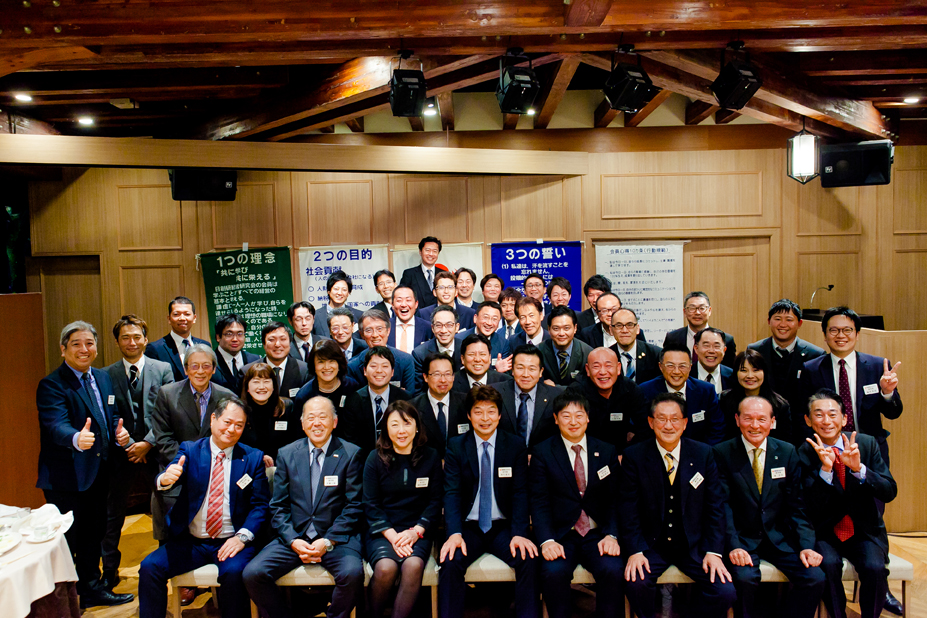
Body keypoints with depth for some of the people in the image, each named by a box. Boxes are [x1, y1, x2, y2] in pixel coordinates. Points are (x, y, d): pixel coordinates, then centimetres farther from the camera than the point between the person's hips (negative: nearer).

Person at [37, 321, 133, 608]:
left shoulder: (103, 377, 8)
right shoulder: (51, 385, -15)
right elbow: (56, 425, -29)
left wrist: (120, 434, -8)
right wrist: (76, 439, -51)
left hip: (99, 474, 7)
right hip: (66, 477, -7)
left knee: (94, 534, 20)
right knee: (65, 540, 4)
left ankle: (91, 588, 36)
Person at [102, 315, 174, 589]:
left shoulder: (163, 369, 1)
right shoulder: (107, 375, 3)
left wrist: (148, 442, -12)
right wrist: (126, 443, -9)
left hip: (155, 450, -1)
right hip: (121, 452, 1)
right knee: (112, 512, 12)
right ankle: (109, 570, 30)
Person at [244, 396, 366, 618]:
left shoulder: (351, 454, 1)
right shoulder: (286, 454, 8)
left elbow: (354, 506, -2)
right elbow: (278, 506, 7)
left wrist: (328, 541, -13)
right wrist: (293, 541, -9)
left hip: (336, 537, -2)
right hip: (294, 537, 3)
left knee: (353, 573, -29)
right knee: (252, 573, -17)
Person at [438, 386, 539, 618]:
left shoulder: (516, 446, 2)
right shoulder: (455, 446, 1)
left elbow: (520, 493, -3)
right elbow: (452, 493, -6)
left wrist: (520, 533, -17)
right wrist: (454, 534, -21)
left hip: (503, 528, 0)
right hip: (468, 527, 0)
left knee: (529, 560, -26)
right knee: (451, 562, -28)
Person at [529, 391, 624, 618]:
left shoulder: (607, 452, 9)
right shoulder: (542, 453, 2)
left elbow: (615, 500, 7)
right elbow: (539, 502, -3)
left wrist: (611, 535, -10)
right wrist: (547, 540, -18)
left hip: (596, 535, 2)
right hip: (560, 535, -1)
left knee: (614, 570, -26)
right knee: (554, 571, -29)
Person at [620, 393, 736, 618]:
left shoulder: (703, 454, 0)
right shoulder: (634, 456, -5)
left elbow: (715, 506, 1)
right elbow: (628, 507, -6)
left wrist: (713, 551, -8)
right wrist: (635, 551, -15)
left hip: (694, 545, 2)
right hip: (651, 544, -1)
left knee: (725, 591, -19)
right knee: (636, 583, -26)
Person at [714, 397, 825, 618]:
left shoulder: (787, 452, 5)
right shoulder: (723, 453, -5)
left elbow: (796, 505, 3)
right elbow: (723, 505, -9)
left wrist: (806, 545, -9)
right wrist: (733, 545, -21)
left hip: (779, 538, 3)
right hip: (742, 539, -3)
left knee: (814, 578, -18)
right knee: (745, 578, -28)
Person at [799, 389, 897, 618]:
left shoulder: (867, 444, -1)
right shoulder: (804, 453, -9)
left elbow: (890, 492, -7)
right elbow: (810, 507, -14)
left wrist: (858, 468, -25)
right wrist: (825, 468, -28)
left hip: (865, 531, 2)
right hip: (825, 533, -1)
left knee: (875, 567, -25)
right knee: (828, 564, -28)